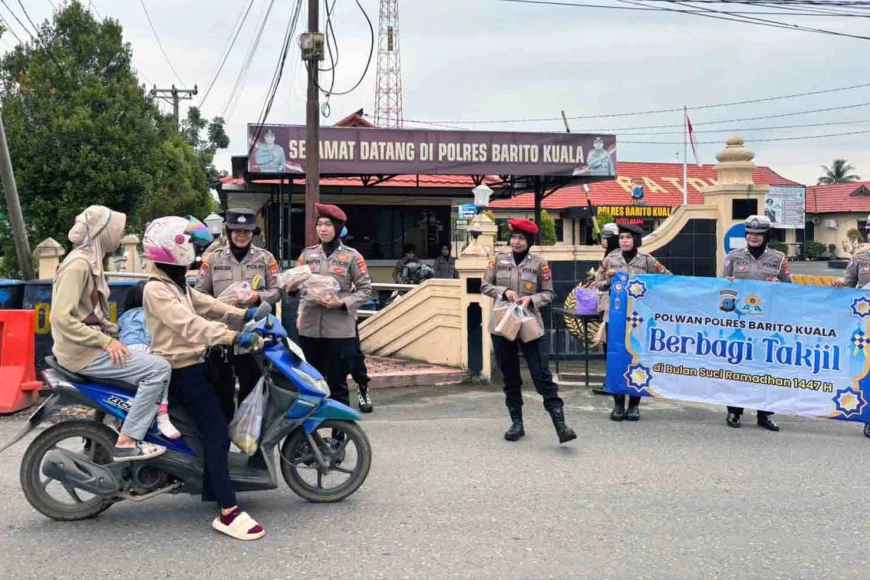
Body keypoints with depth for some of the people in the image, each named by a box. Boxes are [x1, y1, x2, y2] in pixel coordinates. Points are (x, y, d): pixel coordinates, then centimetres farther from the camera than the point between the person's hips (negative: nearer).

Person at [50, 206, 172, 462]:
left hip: (89, 344, 10)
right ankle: (126, 442, -15)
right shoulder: (78, 264, -17)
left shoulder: (91, 261, 14)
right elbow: (61, 317, -25)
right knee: (158, 368, -18)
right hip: (81, 351, -10)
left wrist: (113, 332, 6)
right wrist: (106, 342, -22)